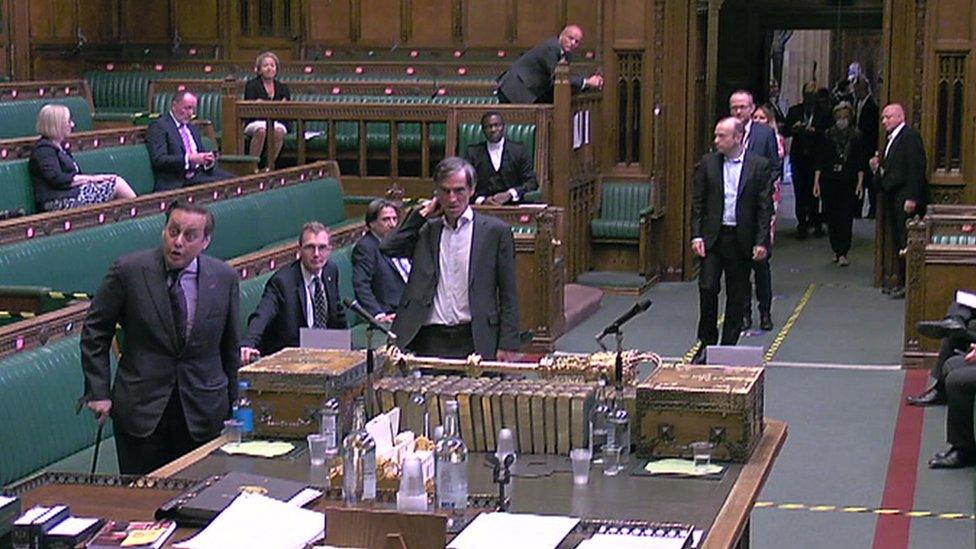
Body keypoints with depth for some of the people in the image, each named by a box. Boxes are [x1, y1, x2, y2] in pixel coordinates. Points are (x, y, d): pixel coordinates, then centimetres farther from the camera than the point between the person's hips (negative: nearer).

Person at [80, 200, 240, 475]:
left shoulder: (224, 277, 0)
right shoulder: (129, 270, -7)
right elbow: (95, 331, 1)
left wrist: (232, 404, 11)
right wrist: (99, 393, -5)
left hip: (203, 411, 1)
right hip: (140, 409, -1)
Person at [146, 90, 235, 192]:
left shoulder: (192, 128, 26)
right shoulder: (158, 126, -1)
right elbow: (159, 160, -13)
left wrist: (207, 161, 0)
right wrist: (189, 159, -22)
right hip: (177, 183, -7)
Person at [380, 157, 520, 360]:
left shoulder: (495, 230, 2)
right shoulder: (427, 230, 13)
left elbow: (508, 295, 2)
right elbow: (388, 248, -1)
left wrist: (506, 346, -5)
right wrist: (423, 213, 4)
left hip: (475, 341, -2)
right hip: (430, 341, 2)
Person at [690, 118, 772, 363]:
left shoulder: (759, 165, -2)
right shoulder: (708, 163, 2)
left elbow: (765, 207, -2)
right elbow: (697, 202, 5)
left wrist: (761, 242, -8)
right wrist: (696, 235, -4)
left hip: (742, 239, -1)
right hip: (713, 237, 1)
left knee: (737, 295, 6)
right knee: (707, 288, -6)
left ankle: (729, 346, 17)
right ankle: (707, 342, 8)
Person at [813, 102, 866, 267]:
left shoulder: (857, 136, 2)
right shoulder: (828, 135, 3)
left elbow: (861, 163, 2)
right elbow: (821, 160, 4)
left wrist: (860, 183, -5)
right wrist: (816, 181, -2)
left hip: (849, 182, -1)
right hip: (830, 181, 1)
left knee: (846, 218, -7)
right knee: (831, 217, 4)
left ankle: (843, 253, -6)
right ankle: (837, 251, 16)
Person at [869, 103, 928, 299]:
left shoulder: (910, 136, -9)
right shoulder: (892, 139, 20)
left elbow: (916, 168, -17)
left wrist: (912, 198, -22)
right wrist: (878, 168, 1)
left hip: (906, 197, -9)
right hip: (893, 198, 9)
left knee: (907, 242, -9)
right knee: (897, 242, 11)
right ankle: (902, 281, 17)